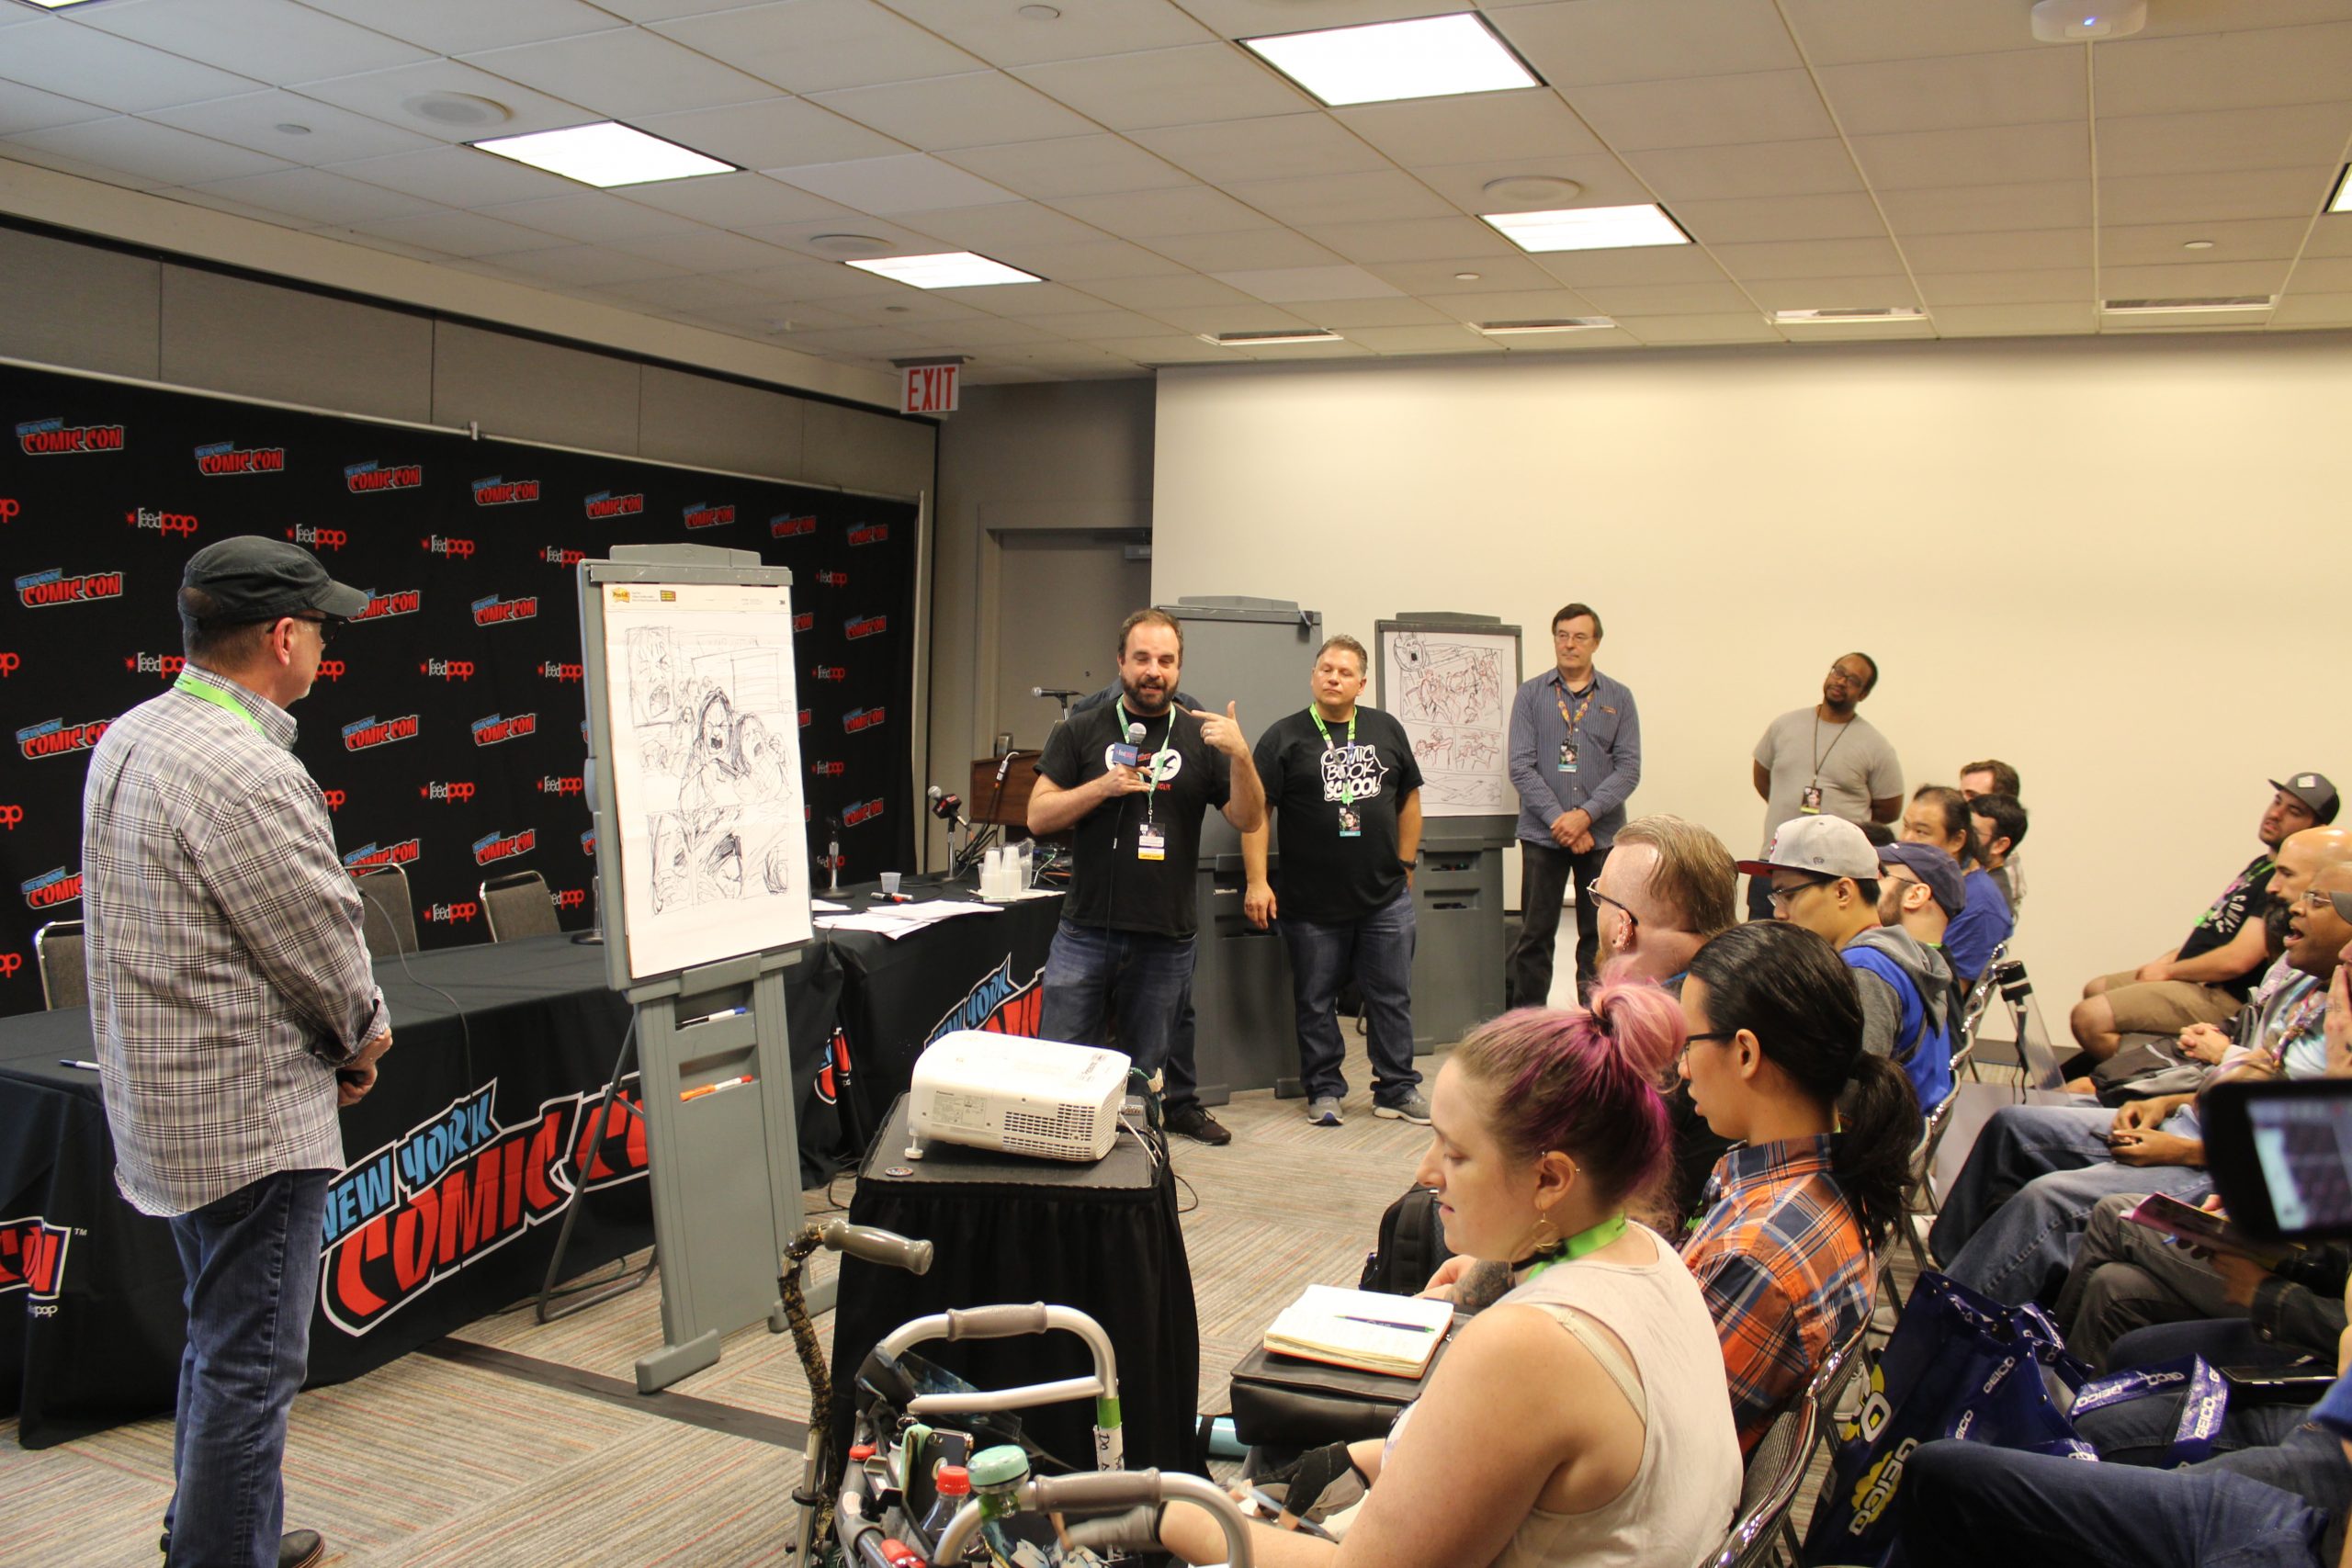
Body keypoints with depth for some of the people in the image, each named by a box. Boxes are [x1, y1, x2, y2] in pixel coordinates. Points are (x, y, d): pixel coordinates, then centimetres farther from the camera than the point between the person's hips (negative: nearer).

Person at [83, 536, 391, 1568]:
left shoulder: (129, 737, 7)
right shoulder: (247, 774, -24)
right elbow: (322, 944, -18)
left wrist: (334, 1038, 7)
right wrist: (363, 1039, 3)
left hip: (164, 1099, 10)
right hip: (253, 1118, -10)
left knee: (221, 1343, 24)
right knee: (251, 1365, 1)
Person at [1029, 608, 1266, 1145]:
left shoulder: (1200, 738, 7)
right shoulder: (1081, 733, 6)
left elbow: (1248, 819, 2)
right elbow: (1038, 817, 1)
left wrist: (1240, 756, -15)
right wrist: (1104, 786, -13)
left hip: (1165, 940, 1)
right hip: (1086, 932, 0)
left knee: (1147, 1070, 11)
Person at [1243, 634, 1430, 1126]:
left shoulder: (1387, 730, 8)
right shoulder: (1284, 736, -3)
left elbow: (1409, 800, 15)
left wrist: (1404, 866, 10)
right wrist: (1257, 881, -14)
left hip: (1386, 899, 3)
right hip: (1311, 903, -2)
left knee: (1392, 997, 8)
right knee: (1315, 1001, 7)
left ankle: (1396, 1088, 20)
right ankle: (1324, 1090, 21)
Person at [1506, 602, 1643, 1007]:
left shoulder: (1619, 698, 6)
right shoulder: (1531, 695, 4)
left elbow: (1628, 768, -1)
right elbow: (1521, 767, -3)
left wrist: (1585, 815, -13)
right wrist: (1559, 820, -12)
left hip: (1602, 836, 1)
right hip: (1542, 835, -1)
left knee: (1600, 936, 5)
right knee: (1535, 936, 3)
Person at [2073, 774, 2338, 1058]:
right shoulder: (2261, 864, 15)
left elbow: (2237, 960, -24)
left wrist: (2169, 971, -10)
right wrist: (2168, 960, 7)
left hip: (2218, 998, -11)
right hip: (2191, 978, 11)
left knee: (2088, 1017, -23)